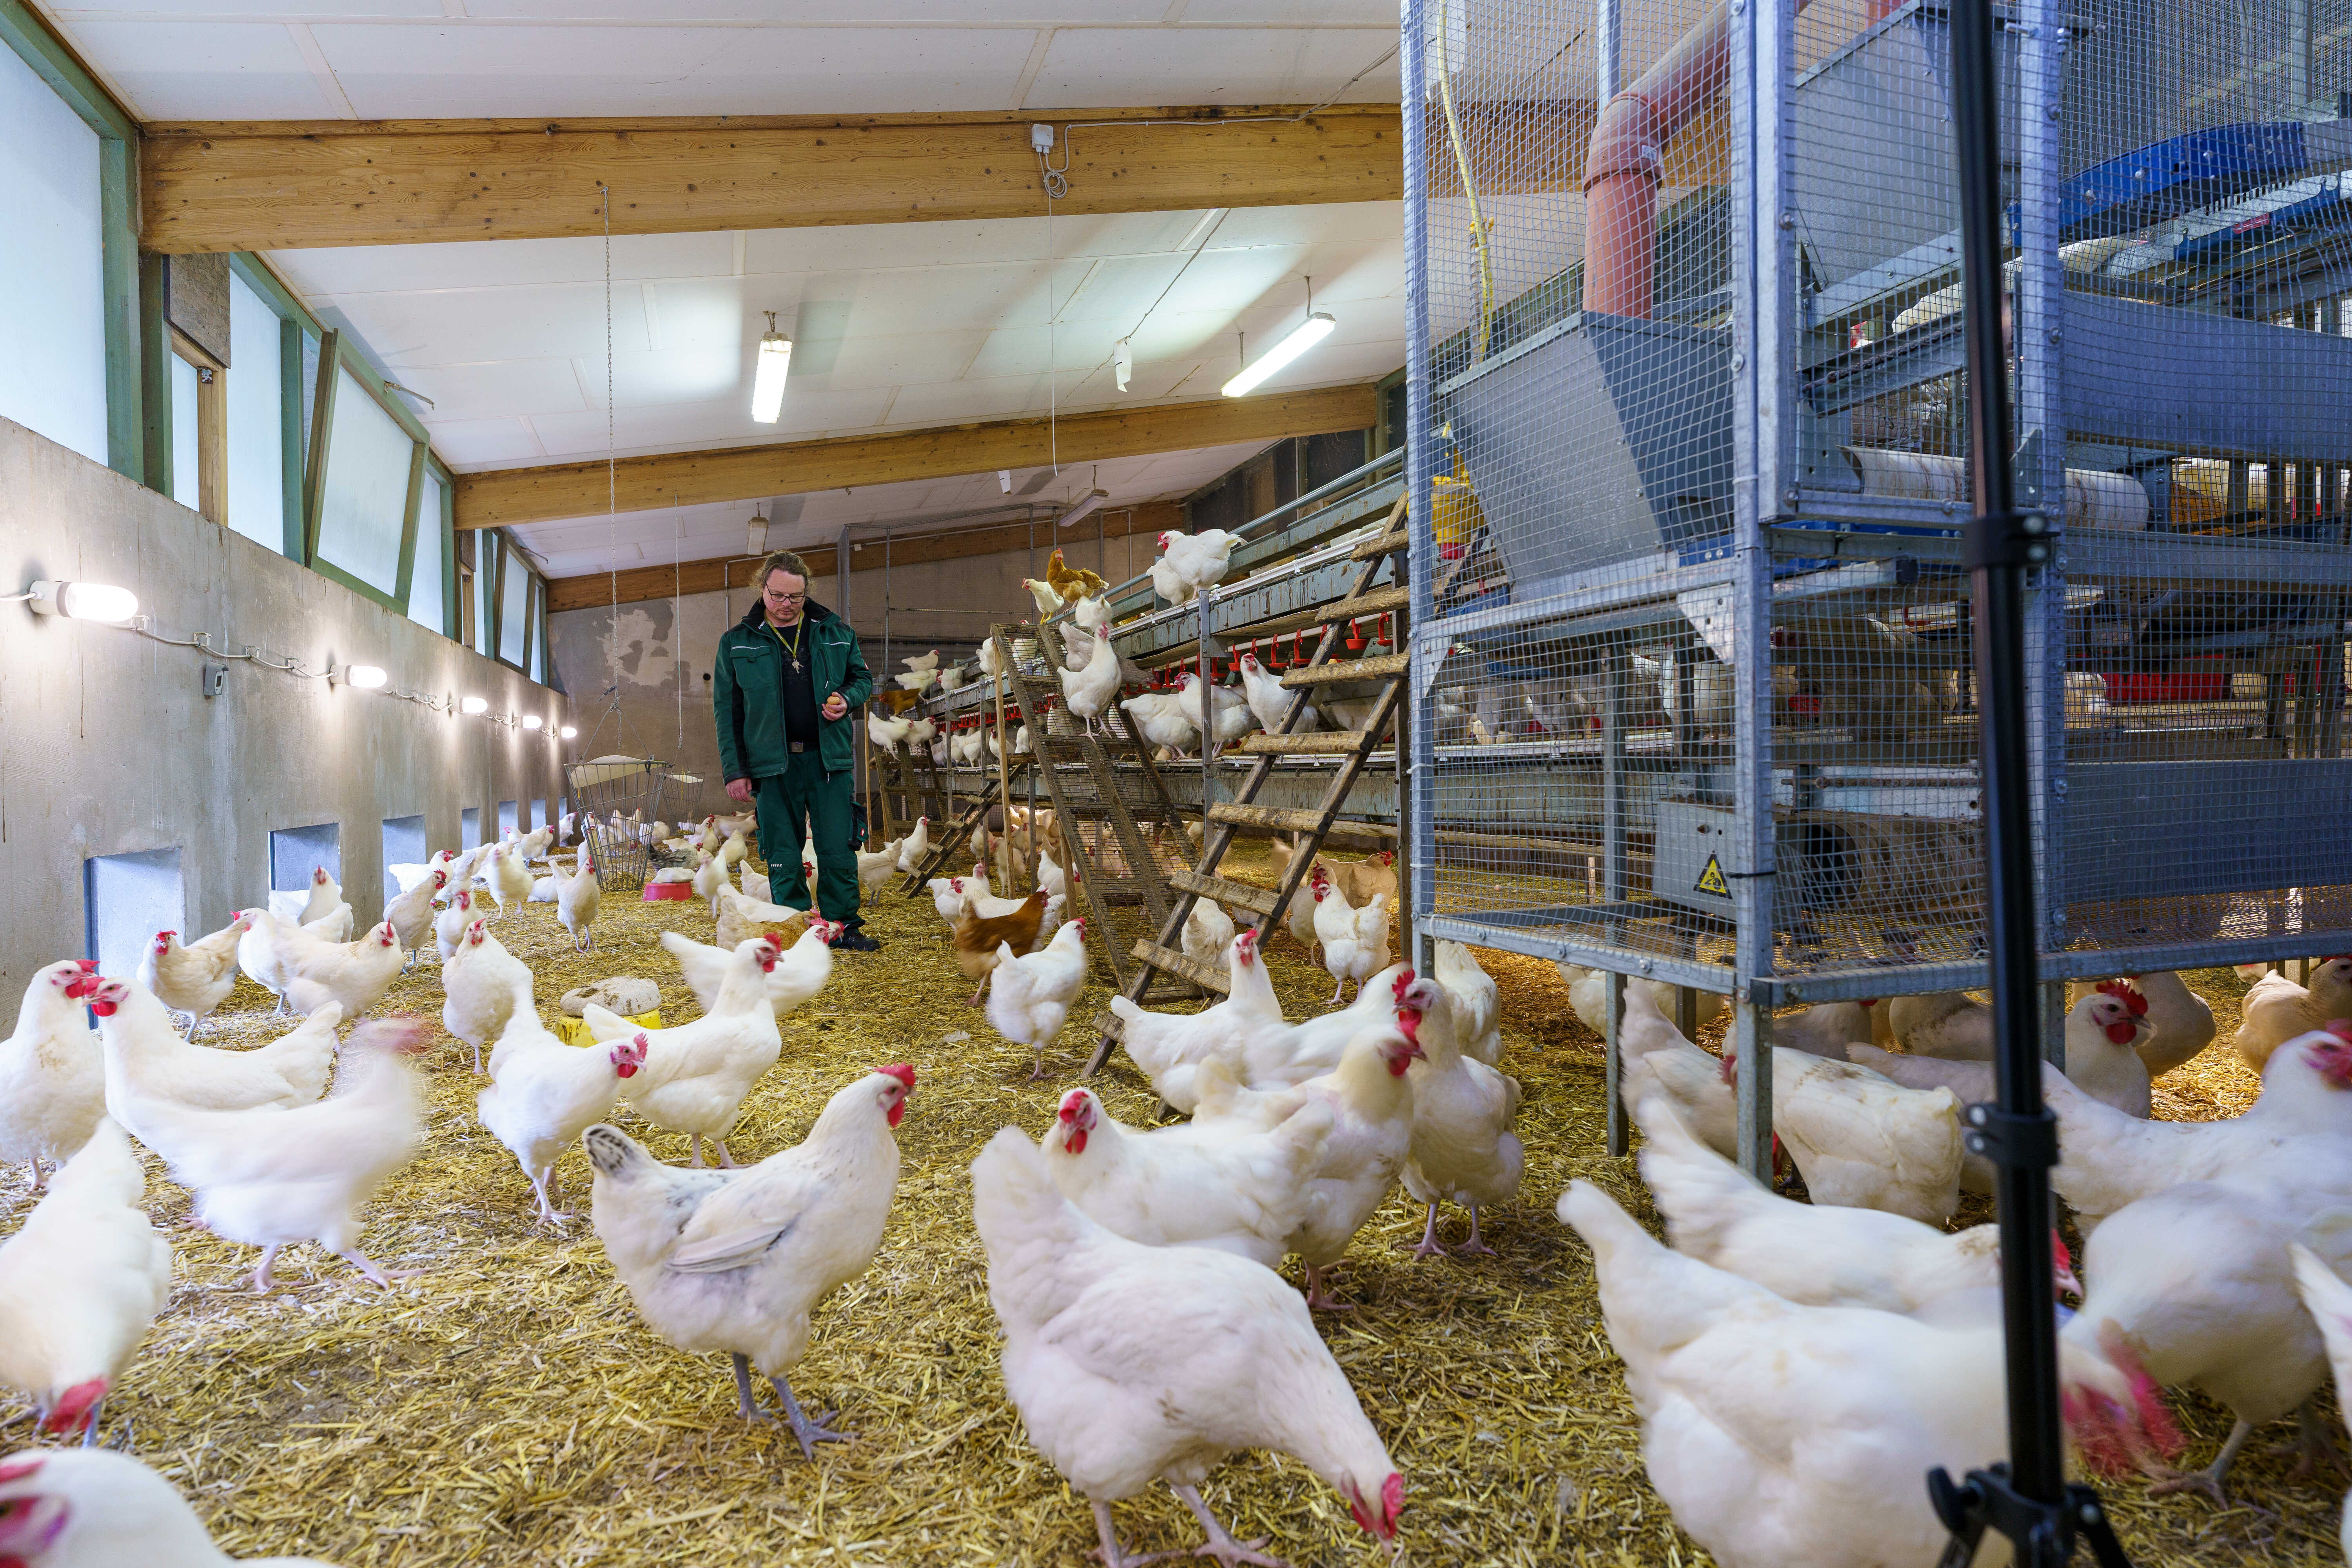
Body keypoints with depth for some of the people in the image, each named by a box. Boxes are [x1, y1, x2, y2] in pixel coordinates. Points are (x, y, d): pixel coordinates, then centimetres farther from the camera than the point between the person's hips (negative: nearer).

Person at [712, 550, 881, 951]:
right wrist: (735, 770, -1)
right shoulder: (736, 642, 5)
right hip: (772, 762, -1)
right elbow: (726, 711, 5)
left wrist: (847, 699, -6)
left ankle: (842, 927, 14)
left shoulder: (835, 631, 8)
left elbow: (862, 677, 18)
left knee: (839, 850, 2)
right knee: (783, 857, 4)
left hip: (829, 757, 1)